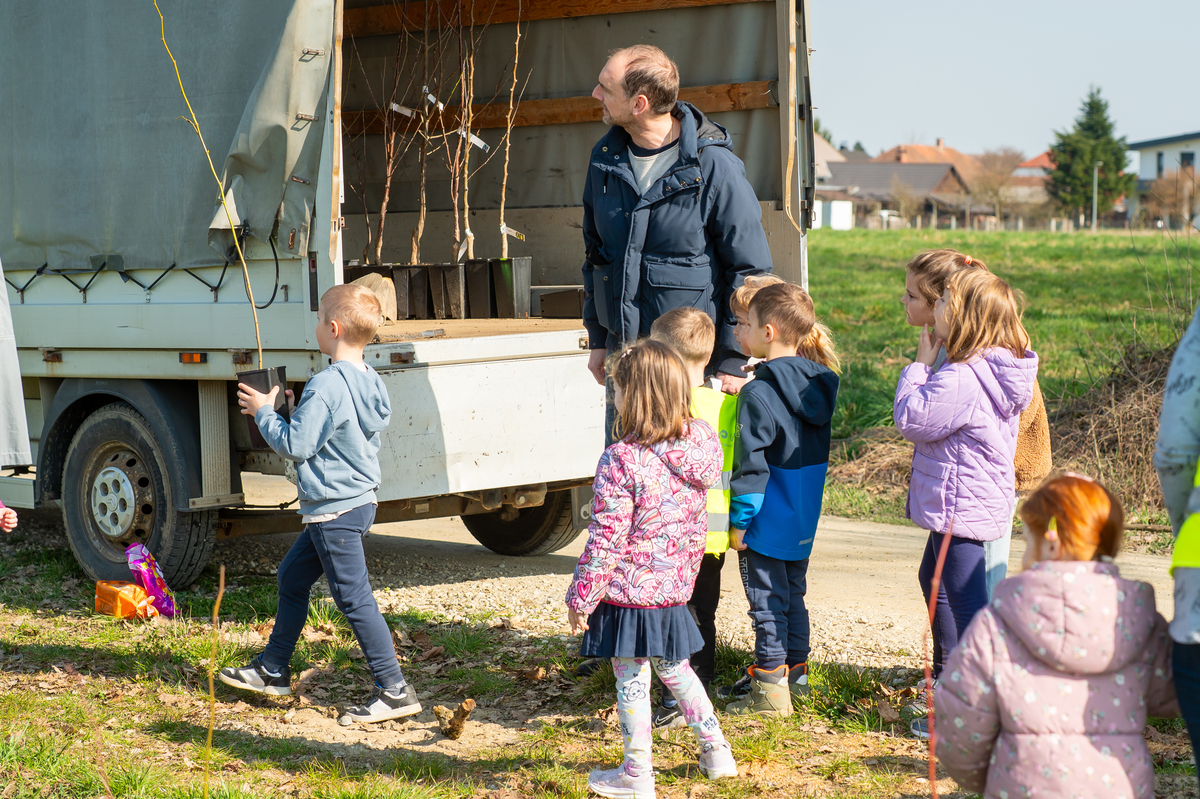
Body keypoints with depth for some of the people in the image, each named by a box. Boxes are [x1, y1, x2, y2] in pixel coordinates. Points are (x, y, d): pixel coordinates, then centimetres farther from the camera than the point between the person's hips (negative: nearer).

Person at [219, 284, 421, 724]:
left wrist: (264, 412, -6)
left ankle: (395, 691, -2)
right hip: (356, 501, 10)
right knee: (292, 576, 21)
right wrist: (295, 410, 15)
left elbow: (296, 445, -20)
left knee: (353, 598, -5)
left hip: (335, 511, -10)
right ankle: (272, 670, 33)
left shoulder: (326, 385, -23)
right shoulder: (368, 381, 6)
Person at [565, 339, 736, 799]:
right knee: (674, 667, 23)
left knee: (631, 679, 5)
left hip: (630, 591, -7)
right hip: (674, 587, 7)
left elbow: (606, 540, -17)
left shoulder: (622, 461, -21)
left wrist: (581, 596, -10)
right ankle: (716, 751, 30)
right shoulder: (699, 446, -2)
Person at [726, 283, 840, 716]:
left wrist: (738, 521, -11)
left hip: (768, 526, -8)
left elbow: (752, 465, -19)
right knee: (793, 595, 19)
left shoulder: (758, 394, -19)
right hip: (804, 525, 8)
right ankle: (795, 673, 28)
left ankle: (771, 689, 6)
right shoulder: (818, 384, 4)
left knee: (768, 603, 1)